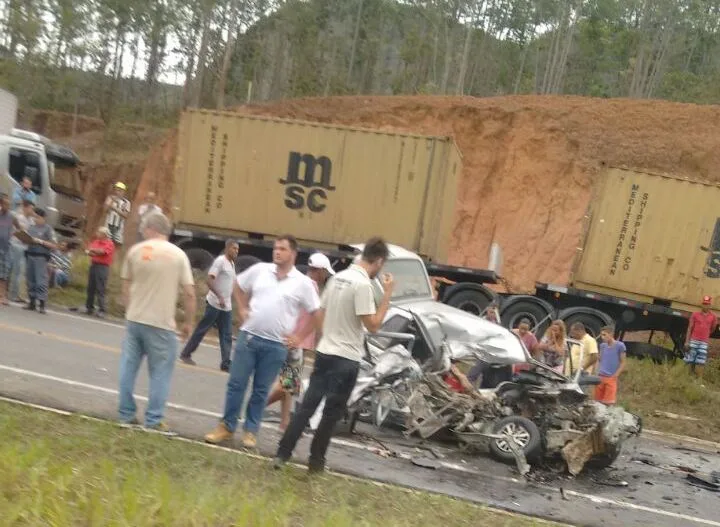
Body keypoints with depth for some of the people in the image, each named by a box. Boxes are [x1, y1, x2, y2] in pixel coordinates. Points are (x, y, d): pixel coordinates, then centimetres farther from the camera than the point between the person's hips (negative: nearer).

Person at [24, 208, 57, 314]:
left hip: (41, 257, -6)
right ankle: (32, 302, 14)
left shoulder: (48, 229, -3)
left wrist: (41, 241, -13)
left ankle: (42, 304, -10)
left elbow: (54, 246, -7)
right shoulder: (31, 227, 13)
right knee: (30, 280, 7)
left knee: (41, 281, -9)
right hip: (29, 255, 6)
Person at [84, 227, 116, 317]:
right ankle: (89, 308, 19)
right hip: (93, 265, 7)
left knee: (100, 290, -10)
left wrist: (92, 250, -2)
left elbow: (101, 251, -18)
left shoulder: (109, 244, -6)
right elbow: (87, 251, 10)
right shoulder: (96, 241, 15)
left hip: (102, 267, -7)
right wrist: (92, 253, -11)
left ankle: (102, 310, -9)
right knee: (90, 288, 10)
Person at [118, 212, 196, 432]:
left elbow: (126, 287, 10)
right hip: (162, 323, -3)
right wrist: (188, 322, 5)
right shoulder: (178, 254, -3)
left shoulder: (135, 250, 3)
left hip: (134, 319, 3)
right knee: (160, 372, 5)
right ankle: (154, 419, 5)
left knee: (128, 367, 13)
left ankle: (126, 414, 18)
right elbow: (189, 293, -6)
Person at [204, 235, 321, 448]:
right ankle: (227, 426, 18)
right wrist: (242, 309, 8)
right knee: (236, 384, 5)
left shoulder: (303, 283, -4)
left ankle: (250, 430, 21)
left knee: (261, 390, 8)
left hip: (276, 345, -1)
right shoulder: (259, 270, 2)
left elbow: (316, 314, 2)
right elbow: (238, 287, 19)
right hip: (248, 336, 2)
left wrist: (299, 338, 0)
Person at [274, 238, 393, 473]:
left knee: (307, 405, 11)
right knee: (332, 413, 7)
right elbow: (373, 325, -19)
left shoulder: (337, 277, 8)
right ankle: (316, 460, 16)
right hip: (346, 359, -7)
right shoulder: (363, 284, -18)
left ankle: (282, 453, 12)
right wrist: (387, 294, -14)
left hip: (324, 352, 7)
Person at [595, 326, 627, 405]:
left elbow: (623, 363, -3)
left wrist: (615, 375, -9)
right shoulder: (602, 346, 10)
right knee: (598, 401, 7)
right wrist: (597, 372, 6)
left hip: (611, 378, -5)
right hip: (600, 377, 5)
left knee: (609, 403, -7)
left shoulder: (620, 346, -5)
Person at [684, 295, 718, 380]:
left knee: (700, 363, -4)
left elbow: (712, 329, 18)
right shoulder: (695, 314, 2)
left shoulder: (713, 317, 4)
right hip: (693, 341, 0)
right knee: (690, 361, 1)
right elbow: (689, 328, 2)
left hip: (704, 342, 0)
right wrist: (687, 341, -3)